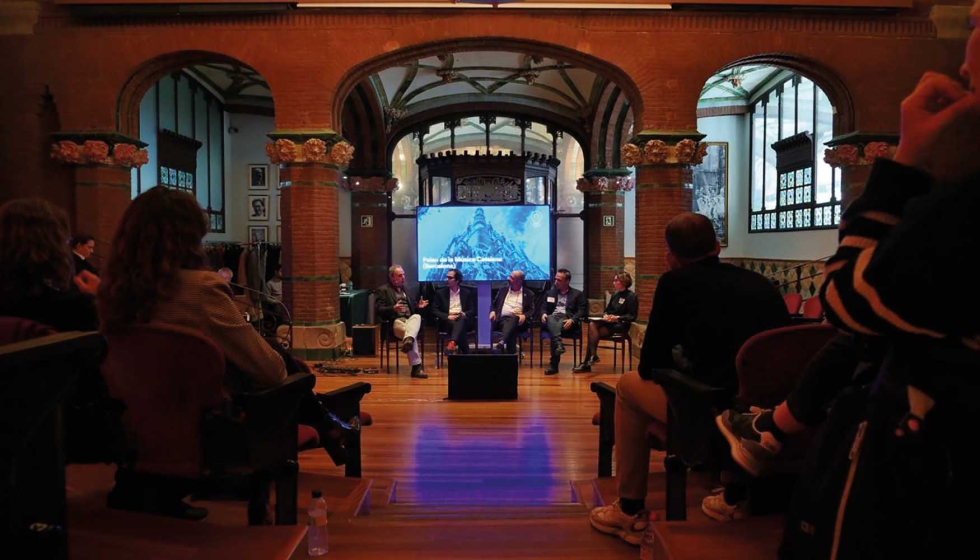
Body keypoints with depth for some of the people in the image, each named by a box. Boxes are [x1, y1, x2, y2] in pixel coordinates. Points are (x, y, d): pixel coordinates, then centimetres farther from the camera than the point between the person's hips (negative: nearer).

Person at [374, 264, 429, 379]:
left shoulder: (404, 289, 29)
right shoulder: (383, 290, 6)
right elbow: (378, 309, -5)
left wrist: (418, 306, 11)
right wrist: (393, 309, -23)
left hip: (410, 319, 5)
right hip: (395, 321, -5)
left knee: (417, 316, -33)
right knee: (410, 332, -36)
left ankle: (408, 340, -61)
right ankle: (416, 367, -35)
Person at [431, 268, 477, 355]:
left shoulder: (467, 292, 16)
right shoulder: (440, 292, 12)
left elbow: (473, 310, 13)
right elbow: (435, 311, 5)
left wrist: (465, 314, -12)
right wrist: (447, 316, -14)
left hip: (463, 320, 1)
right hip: (447, 321, -1)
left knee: (461, 319, -38)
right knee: (458, 326, -37)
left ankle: (452, 343, -59)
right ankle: (465, 352, -39)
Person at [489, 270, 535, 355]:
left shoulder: (528, 293, 16)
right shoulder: (502, 290, 26)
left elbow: (531, 310, 8)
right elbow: (494, 304, 25)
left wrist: (524, 316, -14)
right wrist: (493, 311, 2)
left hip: (517, 321, -2)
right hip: (502, 319, 2)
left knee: (512, 320, -41)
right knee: (511, 329, -36)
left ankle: (501, 342, -63)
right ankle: (511, 353, -46)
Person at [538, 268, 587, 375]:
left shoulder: (577, 294, 16)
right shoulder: (549, 293, 27)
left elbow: (582, 310, 4)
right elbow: (543, 307, 20)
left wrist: (571, 320, -15)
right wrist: (544, 314, -6)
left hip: (566, 321, -2)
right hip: (552, 319, 3)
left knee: (559, 323, -39)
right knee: (550, 318, -36)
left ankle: (553, 364, -45)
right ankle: (559, 344, -62)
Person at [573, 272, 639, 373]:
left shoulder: (631, 296, -6)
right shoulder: (615, 294, 15)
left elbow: (632, 317, -10)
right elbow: (607, 310, 19)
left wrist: (617, 318, -22)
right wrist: (605, 315, -4)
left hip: (621, 325, -7)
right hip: (610, 322, 7)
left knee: (593, 332, -24)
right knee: (592, 325, -22)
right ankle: (592, 356, -22)